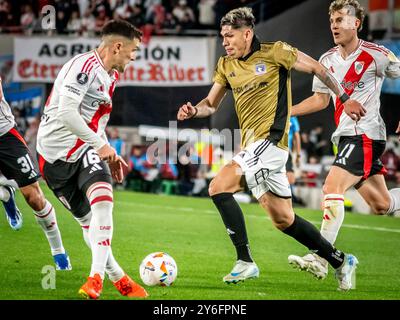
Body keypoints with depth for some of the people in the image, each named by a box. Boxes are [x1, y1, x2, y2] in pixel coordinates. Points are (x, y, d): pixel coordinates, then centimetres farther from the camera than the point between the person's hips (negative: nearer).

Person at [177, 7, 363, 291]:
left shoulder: (275, 52, -5)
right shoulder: (226, 65, 13)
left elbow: (316, 68, 2)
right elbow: (212, 104, 18)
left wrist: (344, 98, 5)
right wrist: (194, 110, -4)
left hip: (270, 140, -7)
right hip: (251, 147, 7)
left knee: (219, 186, -22)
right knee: (283, 220, 11)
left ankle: (245, 262, -18)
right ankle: (341, 262, 25)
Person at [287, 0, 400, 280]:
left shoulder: (375, 55, -10)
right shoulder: (328, 60, 9)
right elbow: (320, 99, 20)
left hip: (366, 134, -7)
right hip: (346, 135, 7)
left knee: (332, 187, -22)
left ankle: (320, 259, -23)